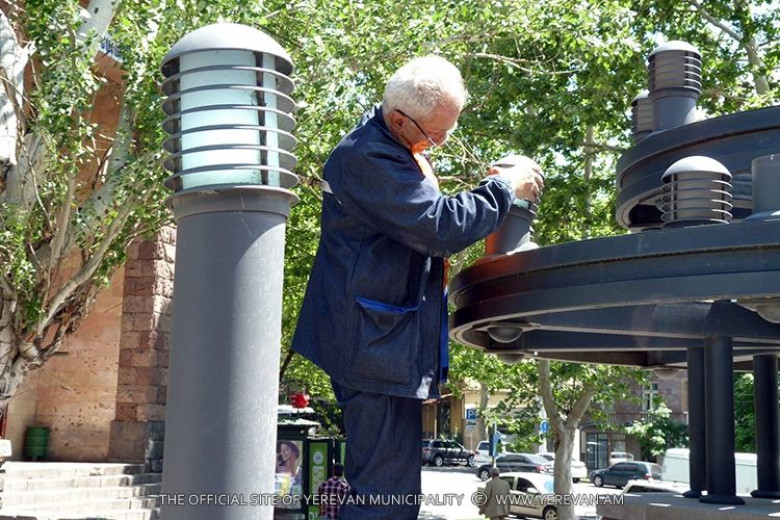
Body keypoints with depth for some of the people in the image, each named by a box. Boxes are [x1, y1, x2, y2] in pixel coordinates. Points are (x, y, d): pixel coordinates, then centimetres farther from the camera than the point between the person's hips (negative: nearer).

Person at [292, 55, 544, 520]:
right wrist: (506, 187, -12)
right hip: (376, 342, -11)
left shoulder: (402, 146, 13)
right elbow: (440, 227, -25)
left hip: (386, 340, 11)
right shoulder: (368, 157, -21)